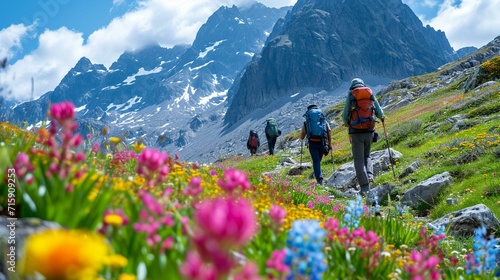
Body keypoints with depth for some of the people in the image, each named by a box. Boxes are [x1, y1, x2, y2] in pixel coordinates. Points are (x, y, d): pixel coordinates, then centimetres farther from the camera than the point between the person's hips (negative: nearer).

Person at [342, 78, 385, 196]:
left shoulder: (350, 95, 2)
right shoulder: (371, 94, 9)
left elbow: (345, 114, -1)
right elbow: (379, 113, 6)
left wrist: (346, 123, 21)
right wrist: (382, 117, 30)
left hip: (356, 132, -3)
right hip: (369, 130, 3)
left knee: (359, 159, 1)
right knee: (367, 155, 23)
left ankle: (364, 187, -4)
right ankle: (369, 175, 0)